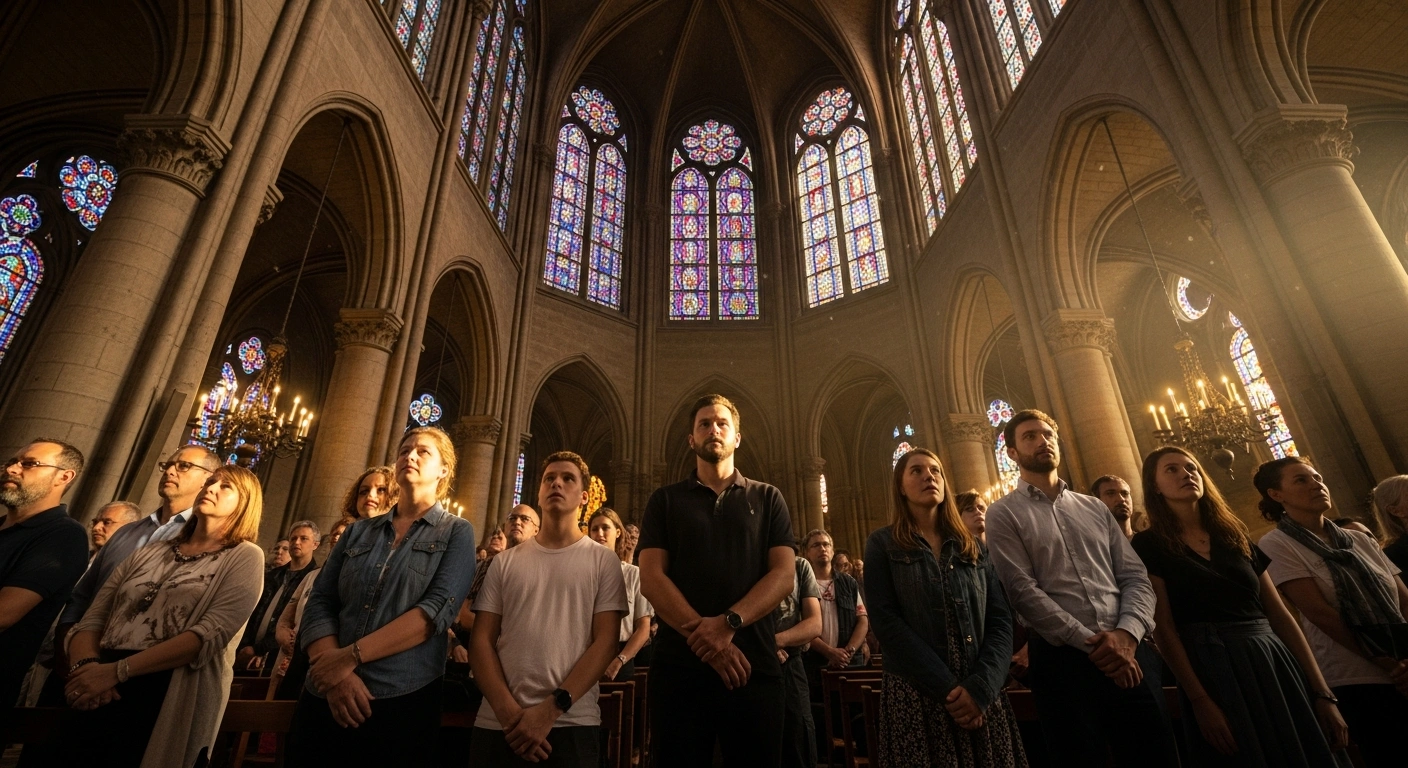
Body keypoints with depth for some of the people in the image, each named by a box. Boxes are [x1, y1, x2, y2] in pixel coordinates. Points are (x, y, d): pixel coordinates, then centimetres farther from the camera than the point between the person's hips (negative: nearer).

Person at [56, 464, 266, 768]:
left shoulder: (245, 556, -2)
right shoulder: (149, 552, 16)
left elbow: (211, 635, -13)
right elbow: (91, 621, 11)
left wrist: (116, 671, -17)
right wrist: (86, 666, -9)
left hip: (169, 700, -5)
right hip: (98, 696, 5)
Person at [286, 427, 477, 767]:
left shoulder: (457, 532, -1)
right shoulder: (358, 531, 11)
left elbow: (438, 609, -14)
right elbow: (319, 604, 2)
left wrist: (351, 656, -17)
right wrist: (337, 672, -15)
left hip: (401, 701, -3)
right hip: (324, 698, 4)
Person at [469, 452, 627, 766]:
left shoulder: (603, 560, -1)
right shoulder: (505, 561, 7)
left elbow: (606, 642, -6)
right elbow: (481, 640, 3)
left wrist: (552, 708, -14)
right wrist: (508, 711, -10)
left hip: (571, 725, -2)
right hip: (498, 724, 2)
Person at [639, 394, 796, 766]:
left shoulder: (767, 498, 9)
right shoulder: (665, 500, 8)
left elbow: (783, 573, -2)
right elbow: (651, 576, -2)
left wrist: (729, 623, -17)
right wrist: (701, 632, -16)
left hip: (754, 666, 1)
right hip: (678, 665, 0)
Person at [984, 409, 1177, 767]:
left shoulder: (1095, 508, 15)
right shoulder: (1003, 514, -1)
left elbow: (1136, 576, 8)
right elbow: (1022, 590, -10)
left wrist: (1127, 633, -10)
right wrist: (1091, 643, -14)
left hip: (1129, 652, 5)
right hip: (1063, 657, -4)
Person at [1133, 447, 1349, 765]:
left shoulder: (1237, 537, 12)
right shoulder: (1148, 545, -6)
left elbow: (1279, 614, 10)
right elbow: (1164, 627, -10)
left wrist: (1322, 693, 5)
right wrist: (1200, 701, -15)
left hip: (1274, 663, 6)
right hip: (1213, 675, -5)